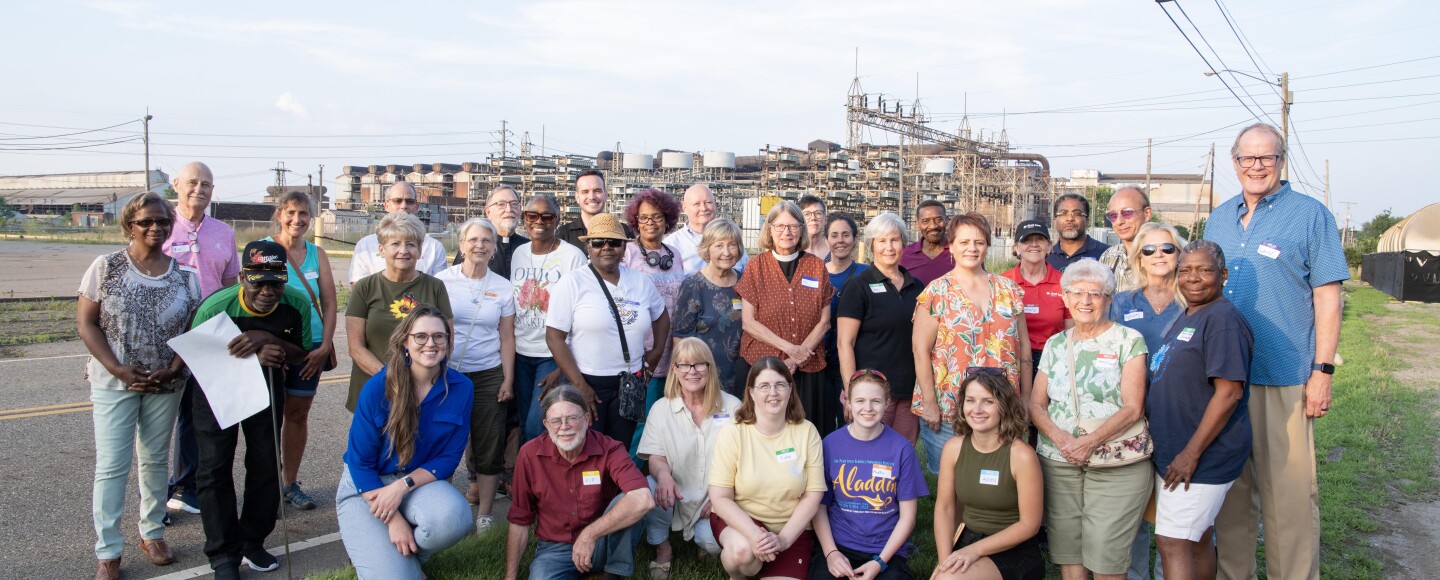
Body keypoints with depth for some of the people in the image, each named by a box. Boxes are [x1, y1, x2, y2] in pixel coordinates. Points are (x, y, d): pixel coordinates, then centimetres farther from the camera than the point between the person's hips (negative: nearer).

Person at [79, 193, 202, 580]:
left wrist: (173, 369, -11)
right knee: (112, 466, 0)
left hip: (166, 383, 2)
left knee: (155, 460, 14)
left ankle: (152, 534, 28)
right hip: (115, 382, -2)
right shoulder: (106, 267, -4)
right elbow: (85, 321, -5)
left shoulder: (183, 275, 1)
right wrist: (116, 369, -15)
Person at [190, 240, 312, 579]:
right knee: (215, 467, -5)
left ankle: (252, 543, 23)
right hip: (218, 388, -2)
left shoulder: (297, 304, -21)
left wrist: (266, 338, -35)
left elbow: (301, 354, -13)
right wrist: (254, 356, -34)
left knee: (267, 465, 5)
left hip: (267, 387, 3)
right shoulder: (215, 306, -28)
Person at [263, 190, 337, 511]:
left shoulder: (317, 254, 7)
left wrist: (325, 345, -4)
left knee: (298, 414, 11)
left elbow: (329, 302, 5)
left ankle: (290, 483, 22)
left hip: (310, 347, 3)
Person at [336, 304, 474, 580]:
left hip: (420, 481, 3)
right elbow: (360, 461, -11)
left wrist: (403, 485, -21)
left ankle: (409, 554, 2)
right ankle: (365, 545, 14)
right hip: (367, 486, -2)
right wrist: (394, 520, -18)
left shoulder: (461, 388, -10)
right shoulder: (378, 387, -16)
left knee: (453, 518, -33)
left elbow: (449, 457, -4)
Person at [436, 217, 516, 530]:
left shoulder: (503, 288, 4)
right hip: (447, 373, -1)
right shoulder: (442, 281, 0)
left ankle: (484, 513, 13)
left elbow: (507, 338, 6)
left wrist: (508, 379, 1)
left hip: (488, 375, 1)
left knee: (489, 446, 2)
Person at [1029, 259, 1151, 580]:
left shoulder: (1128, 340, 1)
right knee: (1066, 551, 4)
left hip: (1116, 465, -4)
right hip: (1058, 463, 4)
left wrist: (1090, 442, -19)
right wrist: (1060, 438, -10)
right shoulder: (1055, 344, 13)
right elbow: (1036, 404, 10)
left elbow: (1132, 408, -7)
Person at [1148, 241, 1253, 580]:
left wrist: (1191, 453, -22)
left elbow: (1229, 391, -23)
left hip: (1200, 455, -9)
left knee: (1173, 543, -8)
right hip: (1174, 453, 9)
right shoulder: (1187, 317, 14)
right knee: (1197, 541, 18)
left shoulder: (1222, 319, -16)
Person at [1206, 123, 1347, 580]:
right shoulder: (1220, 217, 13)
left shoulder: (1310, 214, -2)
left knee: (1288, 491, -3)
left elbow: (1327, 296, -4)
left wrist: (1322, 371, -10)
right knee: (1230, 487, 13)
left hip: (1283, 377, -5)